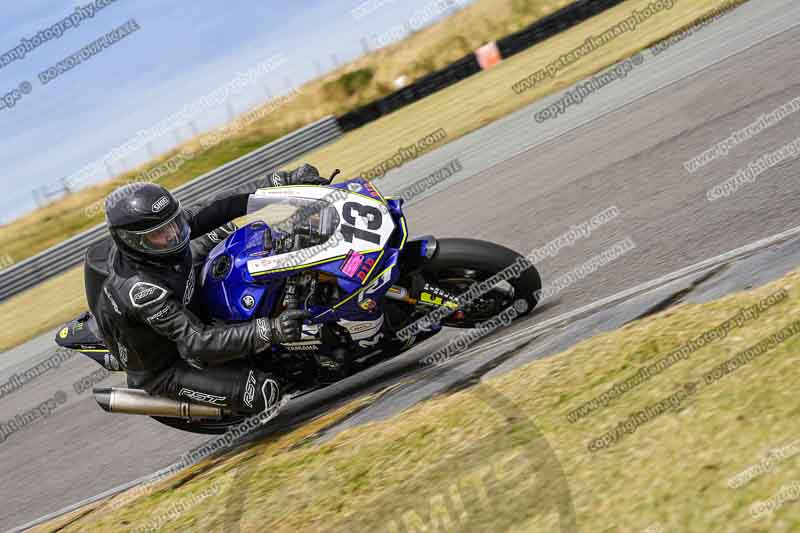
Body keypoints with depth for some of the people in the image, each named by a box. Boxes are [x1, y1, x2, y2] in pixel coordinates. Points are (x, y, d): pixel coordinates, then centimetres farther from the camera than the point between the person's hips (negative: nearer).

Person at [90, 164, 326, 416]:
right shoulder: (142, 291, -41)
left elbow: (220, 206, -20)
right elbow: (198, 343, -43)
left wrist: (285, 180, -27)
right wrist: (271, 330, -52)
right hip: (162, 370, -8)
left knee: (224, 230, 12)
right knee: (265, 393, -23)